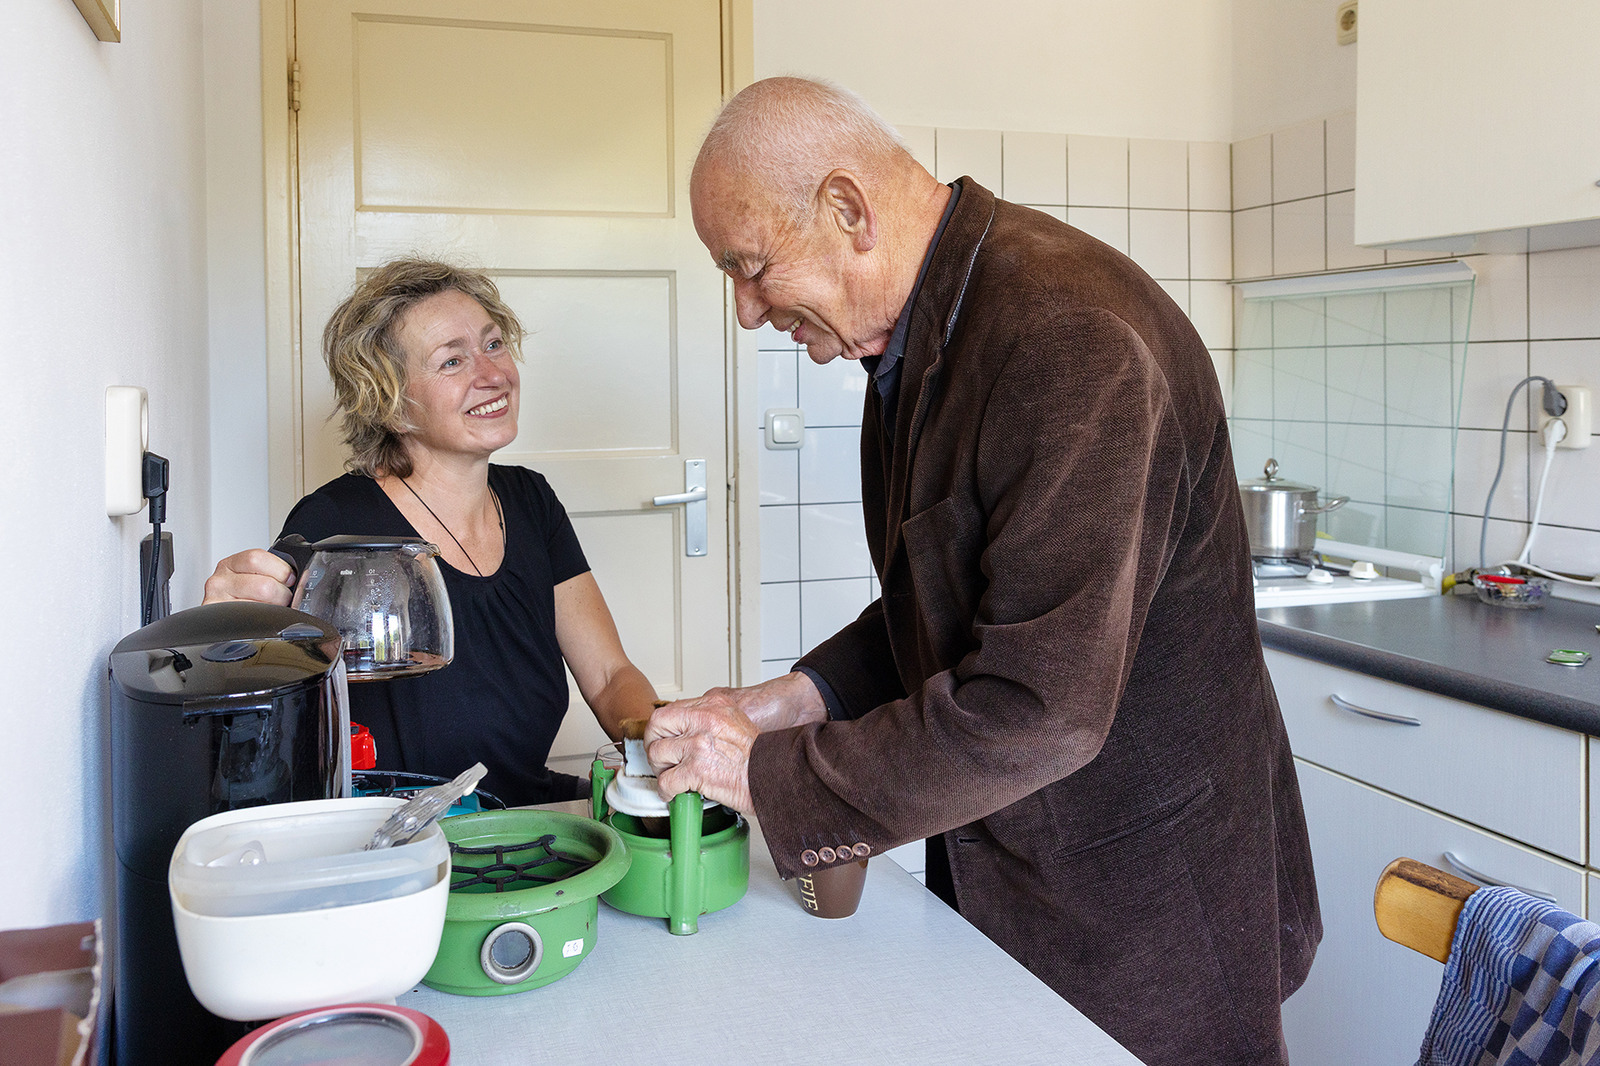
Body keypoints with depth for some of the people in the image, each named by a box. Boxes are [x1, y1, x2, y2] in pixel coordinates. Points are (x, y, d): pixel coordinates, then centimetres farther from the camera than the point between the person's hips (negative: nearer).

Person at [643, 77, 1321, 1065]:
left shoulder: (1073, 340, -28)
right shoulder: (914, 331, 4)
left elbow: (1040, 706, -31)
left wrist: (772, 775, -21)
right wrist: (789, 701, -1)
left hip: (1144, 900, -8)